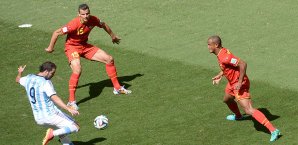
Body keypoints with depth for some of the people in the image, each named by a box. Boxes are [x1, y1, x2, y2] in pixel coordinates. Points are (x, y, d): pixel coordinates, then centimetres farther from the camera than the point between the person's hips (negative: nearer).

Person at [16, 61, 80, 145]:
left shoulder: (29, 79, 6)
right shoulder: (45, 83, -17)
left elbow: (18, 80, 29)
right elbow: (55, 99, -28)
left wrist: (19, 72, 51)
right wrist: (69, 109, -35)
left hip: (38, 118, 9)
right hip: (51, 115, -9)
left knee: (61, 130, 29)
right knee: (75, 127, -8)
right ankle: (52, 133, -18)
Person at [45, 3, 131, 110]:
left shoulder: (93, 20, -15)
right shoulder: (74, 24, -32)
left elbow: (103, 25, 9)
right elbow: (56, 33, -23)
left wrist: (113, 36, 24)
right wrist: (50, 47, -12)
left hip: (85, 46, 7)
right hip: (72, 47, -7)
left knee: (109, 59, 6)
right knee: (77, 70, -32)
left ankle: (117, 88, 23)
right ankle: (71, 101, -26)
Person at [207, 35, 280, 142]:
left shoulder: (224, 57, -28)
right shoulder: (221, 53, 4)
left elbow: (243, 64, -34)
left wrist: (240, 82, -31)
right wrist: (219, 76, 19)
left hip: (239, 84, -11)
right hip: (232, 83, 11)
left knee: (249, 110, -19)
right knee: (226, 99, 34)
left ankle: (273, 130, -24)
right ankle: (238, 116, 63)